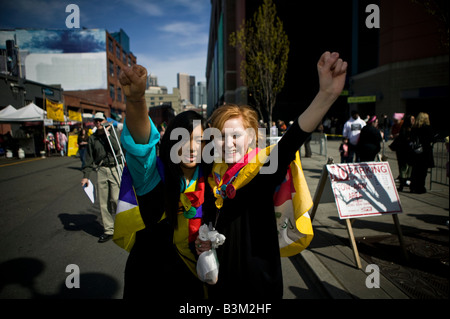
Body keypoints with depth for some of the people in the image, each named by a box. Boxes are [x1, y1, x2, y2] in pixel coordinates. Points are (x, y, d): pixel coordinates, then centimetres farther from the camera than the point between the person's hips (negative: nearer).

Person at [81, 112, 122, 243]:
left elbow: (117, 149, -9)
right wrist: (86, 175, 3)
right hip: (101, 170, 2)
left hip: (114, 169, -2)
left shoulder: (111, 134, 7)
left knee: (115, 199, -8)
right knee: (103, 202, 2)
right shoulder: (92, 138, 11)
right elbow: (89, 158, 9)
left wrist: (108, 135, -9)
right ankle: (108, 230, 11)